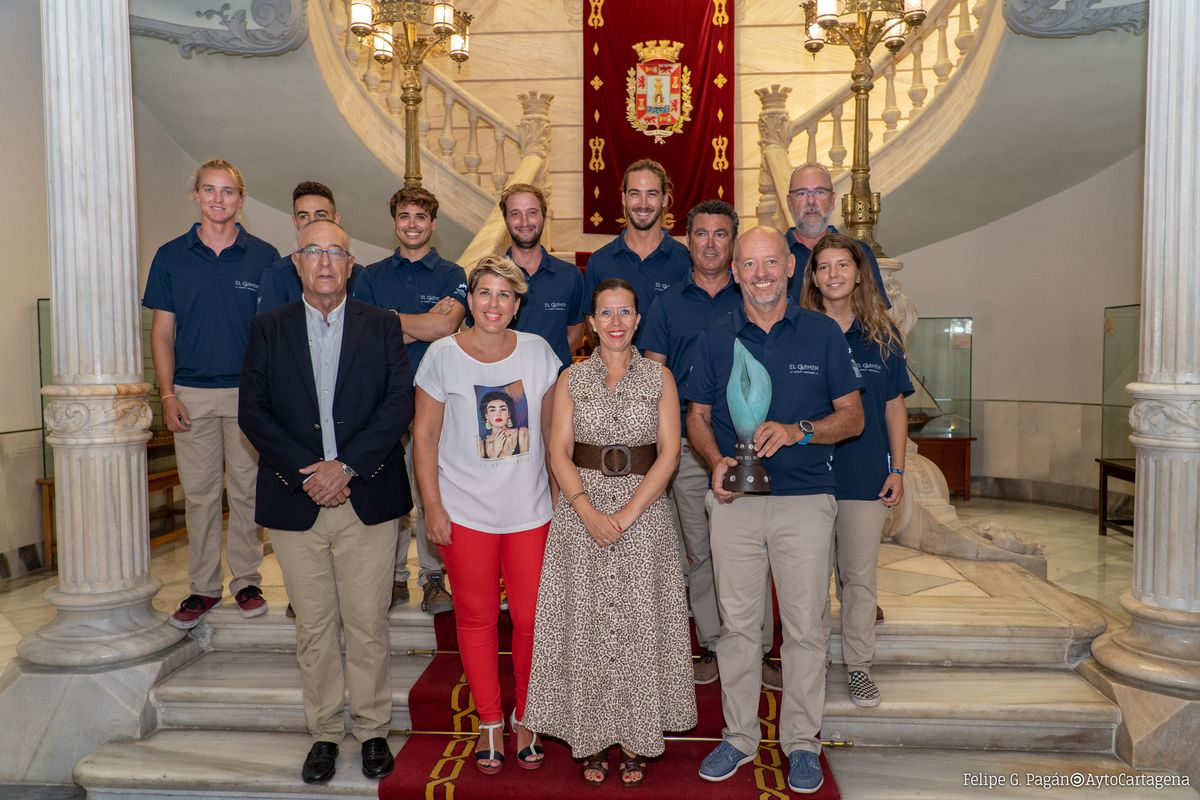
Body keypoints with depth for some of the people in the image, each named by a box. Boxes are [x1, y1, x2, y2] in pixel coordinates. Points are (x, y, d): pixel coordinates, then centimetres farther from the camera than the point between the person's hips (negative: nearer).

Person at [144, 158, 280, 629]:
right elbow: (162, 331, 6)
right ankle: (203, 587, 19)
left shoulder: (263, 257, 2)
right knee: (199, 494, 7)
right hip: (192, 394, 1)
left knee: (247, 491, 6)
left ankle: (247, 581, 19)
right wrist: (167, 395, -2)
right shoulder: (171, 257, 5)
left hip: (249, 393, -1)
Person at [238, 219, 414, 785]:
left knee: (368, 625, 6)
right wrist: (305, 472, -11)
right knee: (313, 628, 10)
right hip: (296, 502, 1)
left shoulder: (382, 326, 4)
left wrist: (346, 465, -14)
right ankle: (324, 733, 26)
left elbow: (400, 403, -4)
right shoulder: (269, 328, 6)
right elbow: (252, 410, 0)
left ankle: (372, 730, 23)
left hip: (367, 498, -1)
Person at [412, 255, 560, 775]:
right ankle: (489, 722, 29)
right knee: (476, 617, 10)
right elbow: (425, 434, -1)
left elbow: (550, 430, 7)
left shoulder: (538, 352, 0)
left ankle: (525, 720, 28)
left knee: (532, 618, 5)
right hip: (466, 512, -1)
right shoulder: (442, 355, -4)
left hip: (531, 510, 1)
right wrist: (432, 505, -5)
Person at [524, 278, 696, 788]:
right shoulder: (571, 379, 5)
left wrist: (628, 513, -14)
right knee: (585, 622, 4)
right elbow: (559, 451, -1)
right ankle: (591, 736, 19)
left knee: (640, 622, 4)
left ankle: (636, 737, 20)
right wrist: (589, 511, -15)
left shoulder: (659, 377, 3)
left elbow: (669, 453, -4)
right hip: (581, 510, 1)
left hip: (644, 511, 0)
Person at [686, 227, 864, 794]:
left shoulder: (823, 333, 1)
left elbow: (852, 416, 2)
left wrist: (797, 431, -15)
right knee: (737, 623, 10)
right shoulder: (715, 339, 5)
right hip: (734, 500, 2)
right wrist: (716, 461, -9)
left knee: (804, 626, 7)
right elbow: (697, 417, 10)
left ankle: (801, 741, 24)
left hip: (805, 500, -1)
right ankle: (739, 736, 27)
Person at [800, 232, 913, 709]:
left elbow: (895, 406, 8)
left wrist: (897, 469, 3)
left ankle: (858, 666, 22)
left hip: (866, 474, 1)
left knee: (860, 576, 8)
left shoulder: (882, 337, 5)